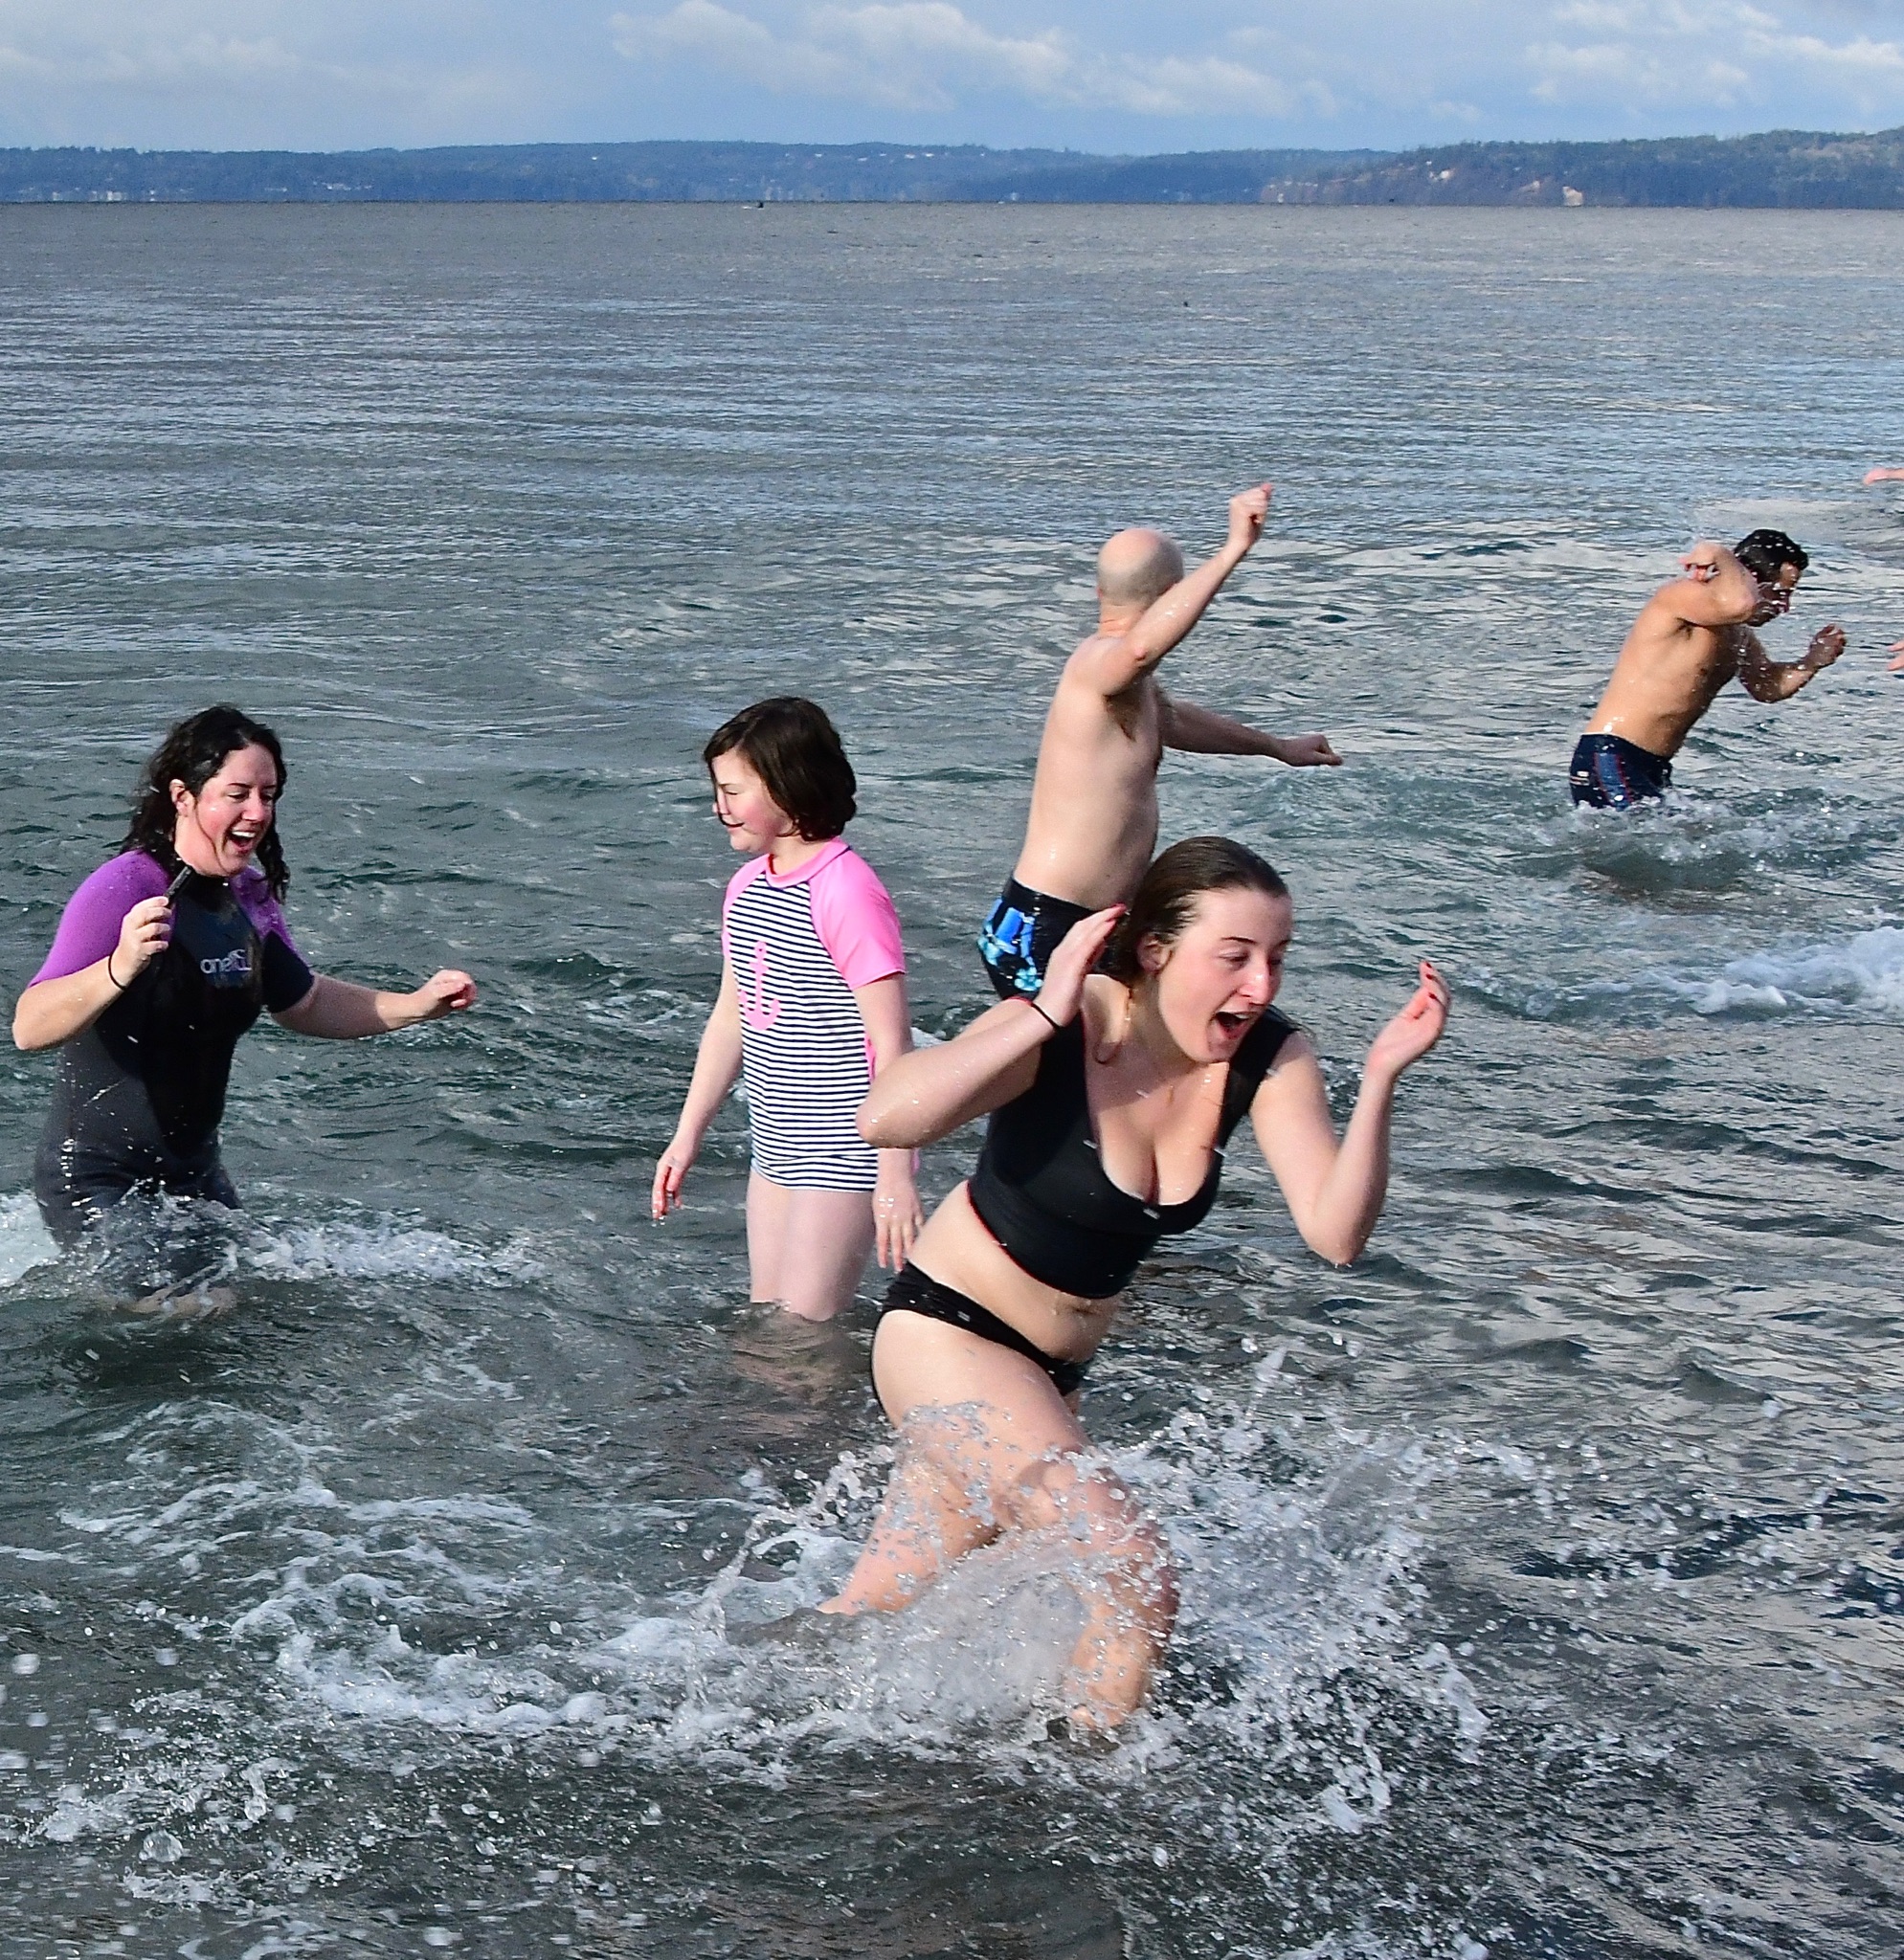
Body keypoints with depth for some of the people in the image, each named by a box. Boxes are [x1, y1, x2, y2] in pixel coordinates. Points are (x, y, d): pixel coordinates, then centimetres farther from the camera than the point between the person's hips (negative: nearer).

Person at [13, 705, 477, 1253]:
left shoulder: (247, 896, 2)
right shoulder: (124, 891, -22)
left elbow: (303, 1003, 19)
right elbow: (29, 1029, -32)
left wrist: (417, 1006, 6)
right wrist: (119, 969, -49)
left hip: (194, 1174, 8)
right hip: (97, 1188, -8)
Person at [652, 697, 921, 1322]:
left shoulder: (846, 891, -19)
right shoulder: (747, 887, 8)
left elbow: (890, 1043, -20)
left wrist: (895, 1176, -22)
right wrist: (687, 1136, 21)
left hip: (843, 1153, -9)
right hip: (777, 1148, 9)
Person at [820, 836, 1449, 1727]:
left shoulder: (1269, 1060, -11)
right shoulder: (1059, 1033, -24)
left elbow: (1335, 1234, -19)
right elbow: (884, 1119, -38)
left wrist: (1379, 1079, -30)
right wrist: (1047, 1014, -37)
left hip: (1054, 1372, 6)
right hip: (946, 1331, -6)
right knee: (1138, 1587, -17)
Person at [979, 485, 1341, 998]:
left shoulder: (1129, 684, 16)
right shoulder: (1100, 662, -17)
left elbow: (1173, 719, 39)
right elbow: (1143, 645, -44)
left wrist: (1277, 746, 55)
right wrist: (1233, 551, -44)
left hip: (1088, 929, 11)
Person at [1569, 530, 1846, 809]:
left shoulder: (1736, 632, 14)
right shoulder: (1685, 595, -16)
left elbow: (1768, 686, 26)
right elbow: (1740, 604, -38)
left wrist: (1813, 662, 8)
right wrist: (1718, 555, -20)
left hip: (1652, 767, 10)